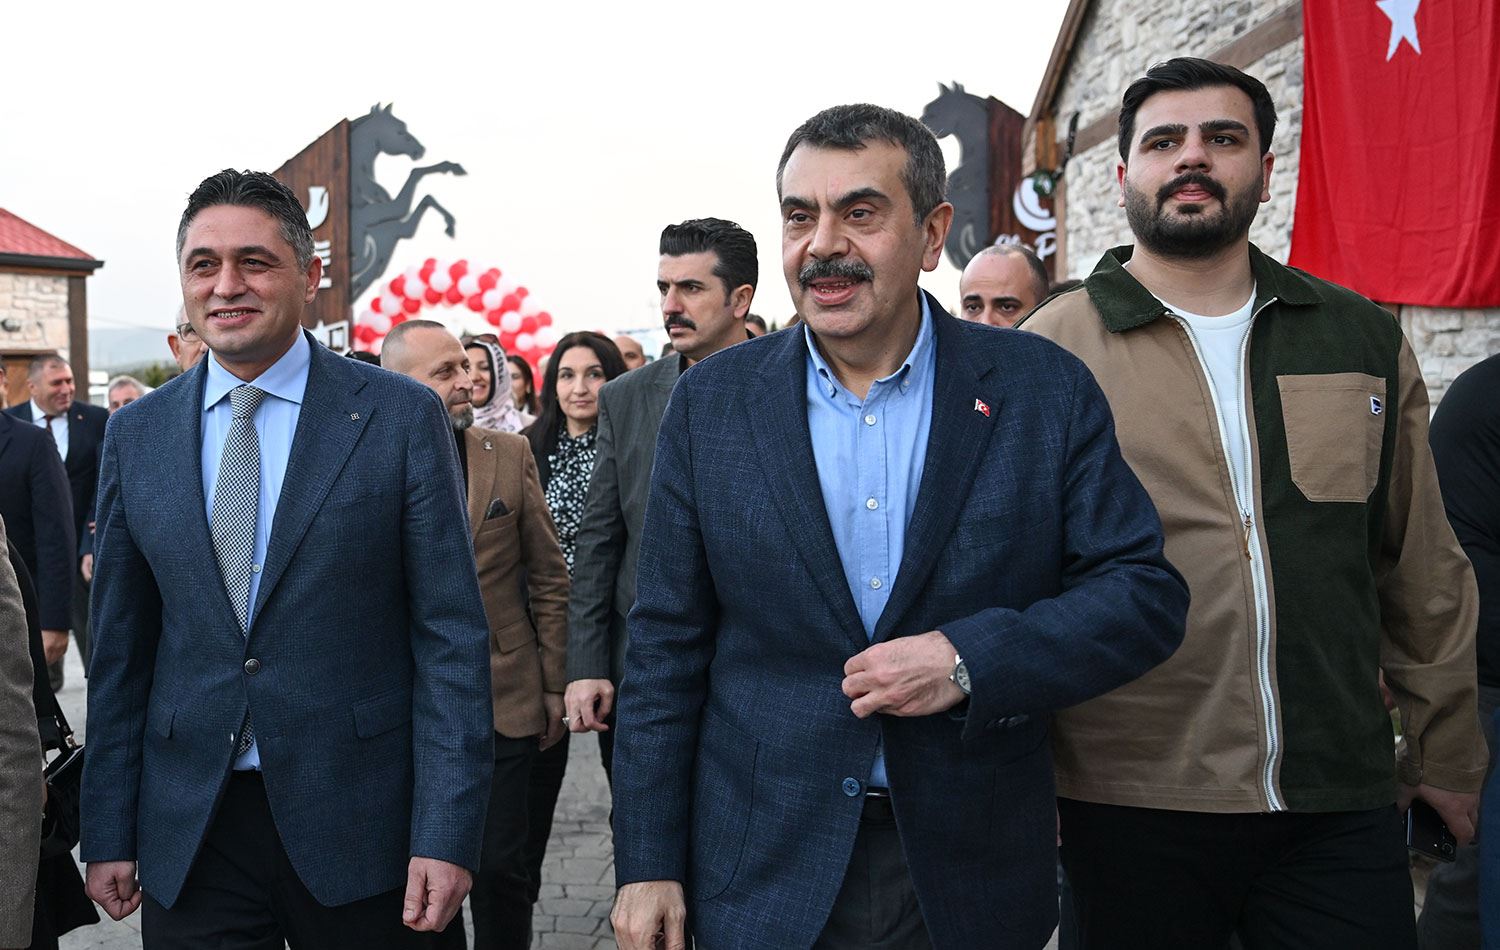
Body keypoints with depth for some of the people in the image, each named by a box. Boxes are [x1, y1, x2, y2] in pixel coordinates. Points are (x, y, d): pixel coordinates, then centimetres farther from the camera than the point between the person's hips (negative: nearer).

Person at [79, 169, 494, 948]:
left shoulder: (402, 416, -6)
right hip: (186, 831, 3)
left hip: (355, 825, -2)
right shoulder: (137, 434, 5)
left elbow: (452, 634, -8)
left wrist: (447, 834, -13)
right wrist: (108, 832, 7)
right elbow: (121, 646, 9)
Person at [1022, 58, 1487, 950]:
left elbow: (1421, 569, 13)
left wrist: (1449, 758, 15)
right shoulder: (1052, 347, -2)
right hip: (1129, 804, -2)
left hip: (1344, 803, 3)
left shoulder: (1362, 337, 8)